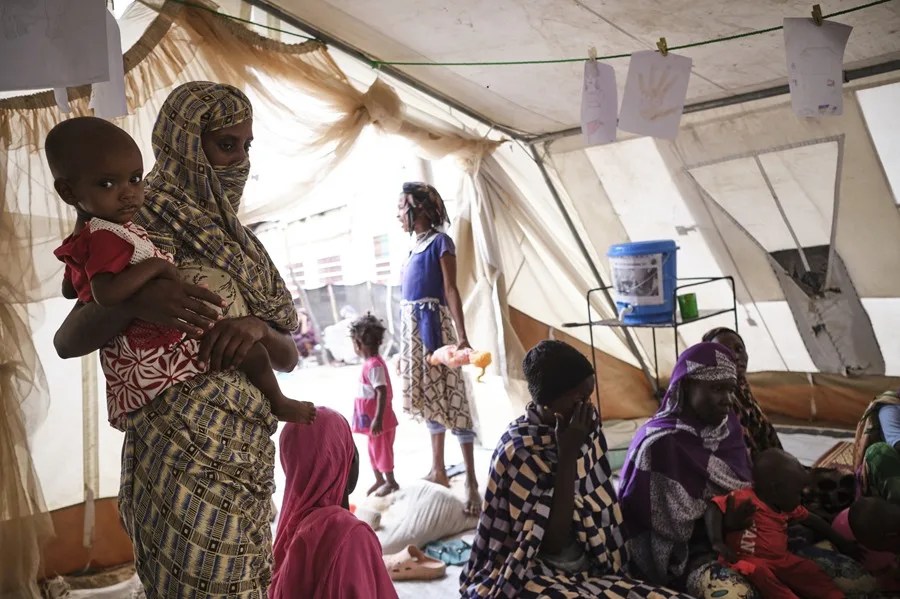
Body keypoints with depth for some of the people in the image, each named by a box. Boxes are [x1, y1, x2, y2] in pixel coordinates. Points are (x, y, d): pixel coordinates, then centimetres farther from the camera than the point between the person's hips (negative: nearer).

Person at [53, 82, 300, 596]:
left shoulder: (239, 242, 12)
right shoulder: (150, 230, -6)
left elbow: (290, 357, 7)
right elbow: (67, 341, -9)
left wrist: (258, 330, -15)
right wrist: (135, 301, -28)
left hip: (246, 465, 6)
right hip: (185, 463, -6)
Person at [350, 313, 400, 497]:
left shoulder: (373, 365, -24)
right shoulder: (371, 362, 6)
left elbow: (382, 392, -28)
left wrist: (377, 419, -27)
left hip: (379, 421, -10)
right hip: (372, 419, 10)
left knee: (382, 451, 4)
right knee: (374, 451, 19)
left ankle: (391, 482, 19)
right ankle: (379, 480, 33)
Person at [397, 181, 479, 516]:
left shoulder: (440, 242, -5)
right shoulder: (416, 246, 16)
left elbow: (451, 291, -13)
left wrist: (461, 336, -21)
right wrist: (405, 349, 17)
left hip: (431, 325, -9)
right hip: (412, 327, 9)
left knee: (449, 400, -9)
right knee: (429, 400, 15)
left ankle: (472, 483, -7)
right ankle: (438, 471, 26)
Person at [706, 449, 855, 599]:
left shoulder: (786, 504, 11)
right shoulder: (745, 498, -16)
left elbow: (811, 520, 26)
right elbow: (714, 508, -26)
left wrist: (841, 543, 29)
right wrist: (717, 542, -38)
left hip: (781, 559, 8)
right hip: (749, 559, -8)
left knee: (812, 572, -7)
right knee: (761, 574, -36)